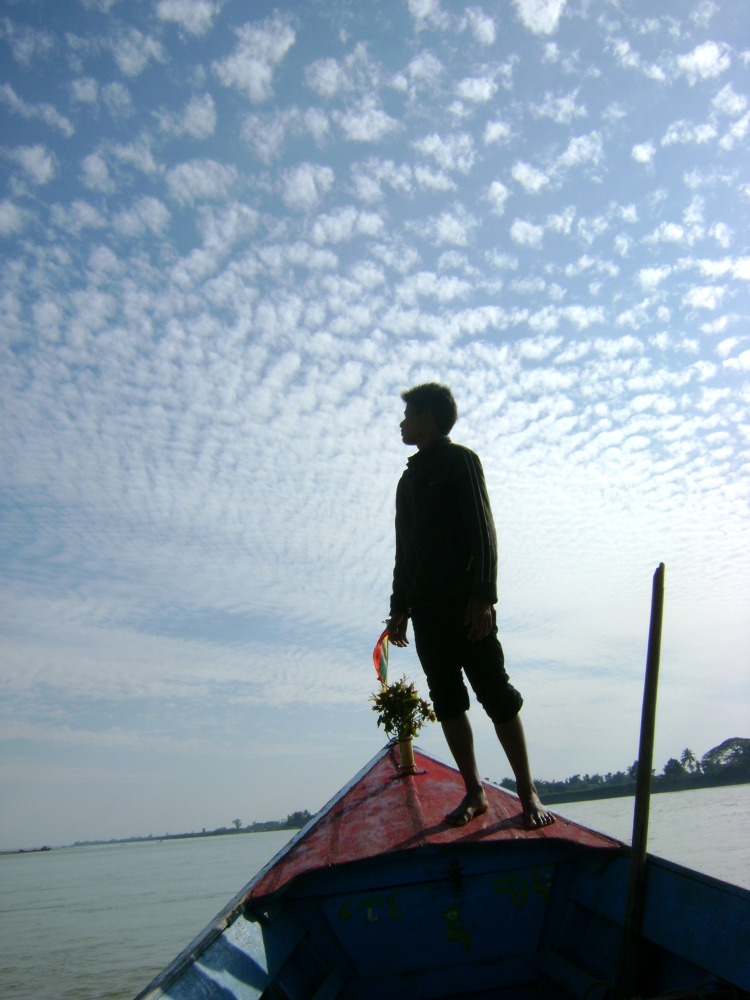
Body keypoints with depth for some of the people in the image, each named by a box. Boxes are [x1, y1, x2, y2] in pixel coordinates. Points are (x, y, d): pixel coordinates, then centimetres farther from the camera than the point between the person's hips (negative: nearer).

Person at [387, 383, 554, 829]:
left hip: (465, 603, -7)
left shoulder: (460, 460, 2)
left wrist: (483, 596, -16)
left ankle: (528, 793, 4)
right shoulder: (409, 478, 22)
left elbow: (482, 531, -8)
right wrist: (400, 607, 16)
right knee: (448, 702, 5)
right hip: (425, 608, 7)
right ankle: (474, 792, 13)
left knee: (496, 695, -4)